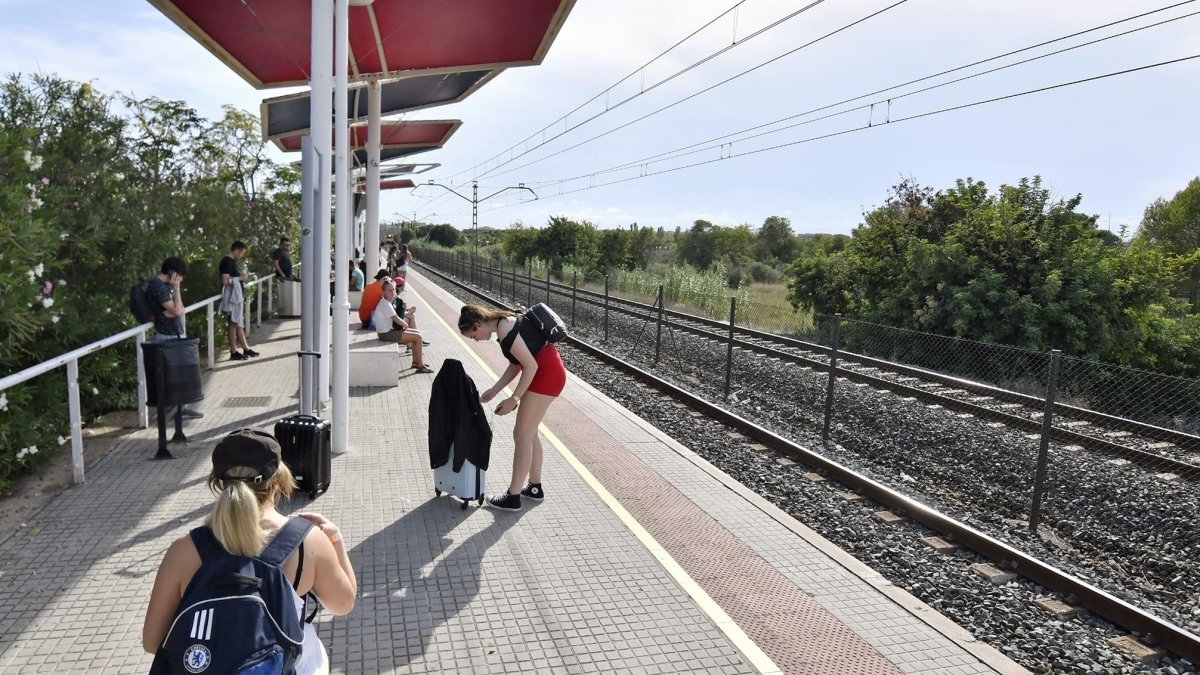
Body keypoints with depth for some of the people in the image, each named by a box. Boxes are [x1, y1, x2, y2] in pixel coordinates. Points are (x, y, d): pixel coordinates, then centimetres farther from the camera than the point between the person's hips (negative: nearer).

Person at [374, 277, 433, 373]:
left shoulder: (387, 302, 11)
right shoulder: (385, 304, -21)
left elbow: (395, 317, 22)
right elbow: (397, 320, -21)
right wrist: (406, 325, -3)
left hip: (390, 330, 11)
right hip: (386, 334, -11)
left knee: (418, 332, 15)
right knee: (418, 337, -12)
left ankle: (415, 362, 18)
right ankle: (420, 366, -3)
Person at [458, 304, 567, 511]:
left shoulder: (504, 330, -17)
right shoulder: (505, 323, 13)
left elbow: (531, 366, -19)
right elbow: (516, 365, 17)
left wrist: (513, 399, -14)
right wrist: (494, 390, 13)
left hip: (546, 374, -10)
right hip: (549, 372, 10)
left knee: (522, 434, -2)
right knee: (529, 432, 18)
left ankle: (513, 497, 6)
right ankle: (535, 487, 29)